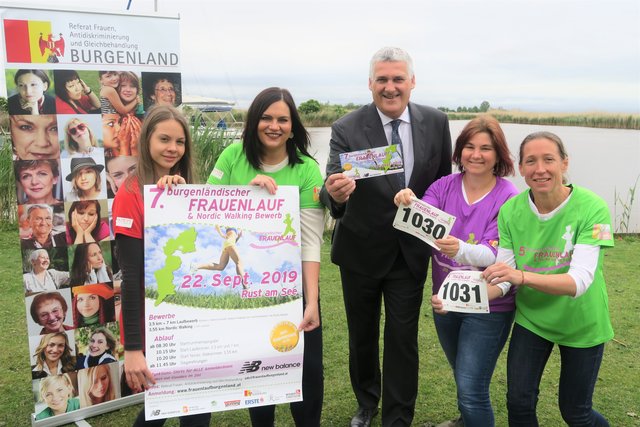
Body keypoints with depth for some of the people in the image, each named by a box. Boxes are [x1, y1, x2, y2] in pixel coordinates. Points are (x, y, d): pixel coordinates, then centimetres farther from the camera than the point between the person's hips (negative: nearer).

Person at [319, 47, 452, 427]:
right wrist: (334, 194, -49)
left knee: (403, 339, 7)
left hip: (411, 251, 1)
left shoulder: (436, 122, -7)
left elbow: (445, 180, 5)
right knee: (362, 334, 17)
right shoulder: (347, 129, -17)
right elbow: (333, 194, -26)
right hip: (361, 251, 0)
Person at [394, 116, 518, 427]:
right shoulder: (444, 186, -4)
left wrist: (461, 250, -42)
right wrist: (408, 205, -38)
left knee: (471, 389, -5)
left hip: (487, 306, -4)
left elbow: (494, 255, -22)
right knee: (463, 376, 25)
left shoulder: (508, 198, -15)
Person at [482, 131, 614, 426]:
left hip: (581, 323, -2)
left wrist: (522, 276, -50)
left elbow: (580, 280, -34)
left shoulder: (591, 209, -25)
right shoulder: (510, 211, -15)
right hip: (531, 317, 2)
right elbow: (504, 277, -15)